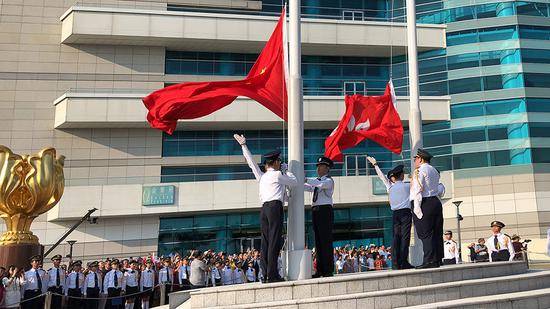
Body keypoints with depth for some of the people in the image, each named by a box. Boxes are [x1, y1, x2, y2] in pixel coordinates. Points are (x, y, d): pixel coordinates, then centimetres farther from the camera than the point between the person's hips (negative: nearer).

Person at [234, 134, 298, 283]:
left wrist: (243, 145, 34)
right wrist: (286, 170, 25)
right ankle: (272, 274, -10)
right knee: (275, 241, -8)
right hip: (275, 207, -7)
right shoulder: (278, 175, 1)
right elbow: (294, 182, 12)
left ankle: (265, 274, 5)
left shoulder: (261, 176, 17)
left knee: (265, 241, 5)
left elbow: (251, 163, 26)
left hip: (264, 208, 7)